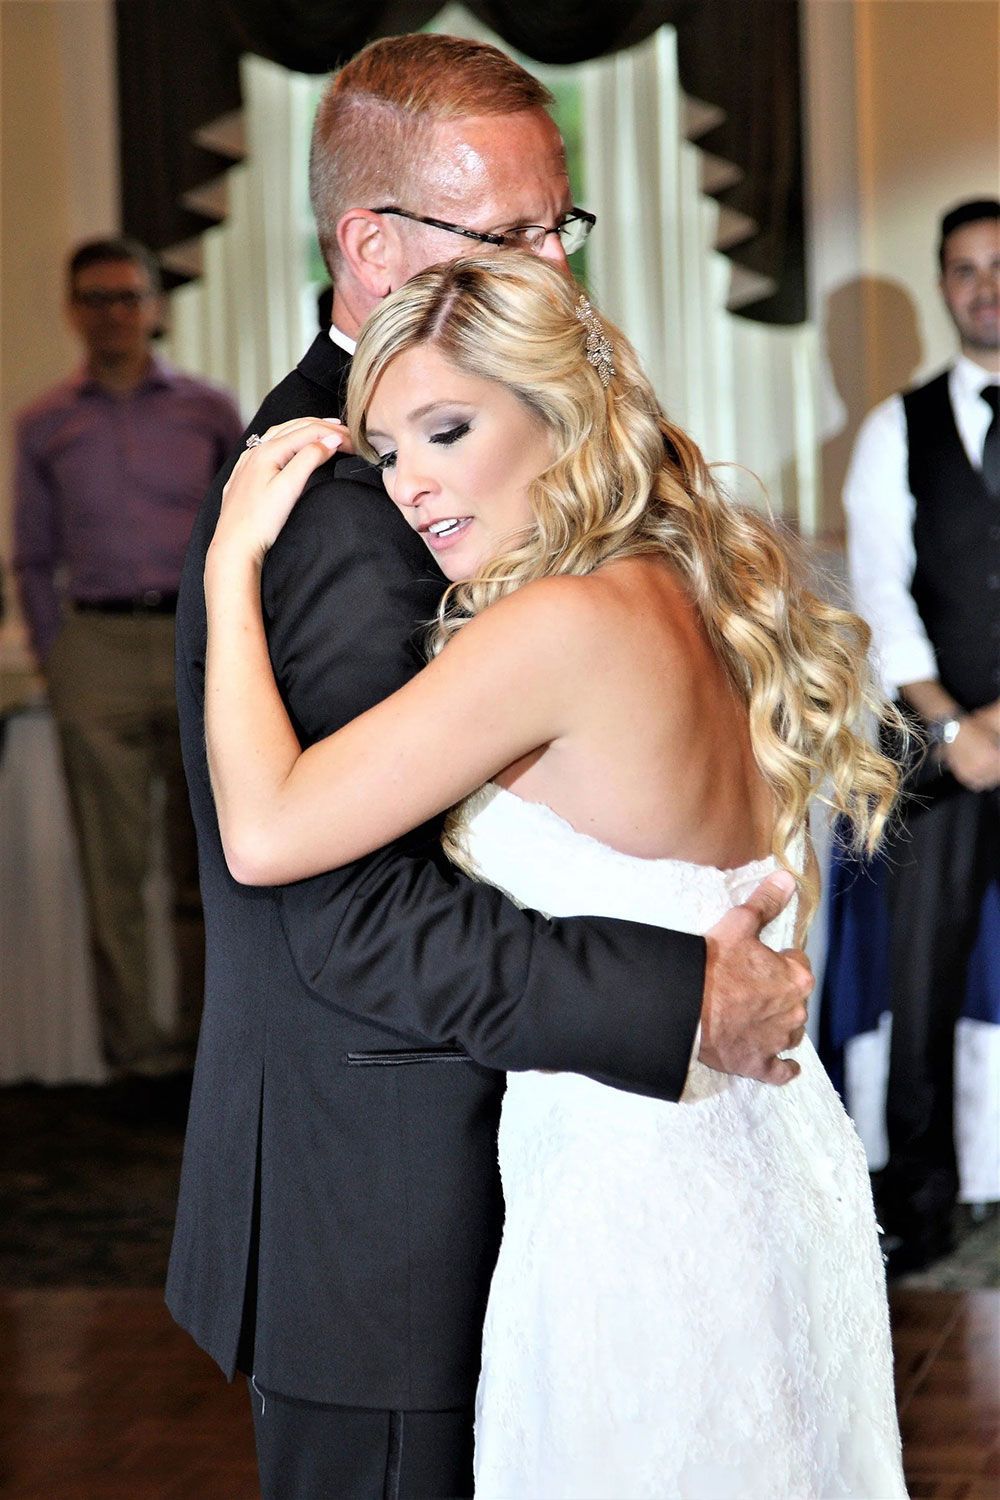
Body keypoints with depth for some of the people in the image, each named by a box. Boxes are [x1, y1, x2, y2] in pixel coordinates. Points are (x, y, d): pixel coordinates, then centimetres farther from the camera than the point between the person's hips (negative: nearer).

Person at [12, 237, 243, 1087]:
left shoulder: (209, 411, 9)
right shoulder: (45, 426, 11)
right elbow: (35, 559, 14)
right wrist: (54, 658, 4)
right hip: (96, 643, 0)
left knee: (208, 858, 3)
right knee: (114, 864, -1)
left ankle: (211, 1040, 10)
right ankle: (137, 1052, 1)